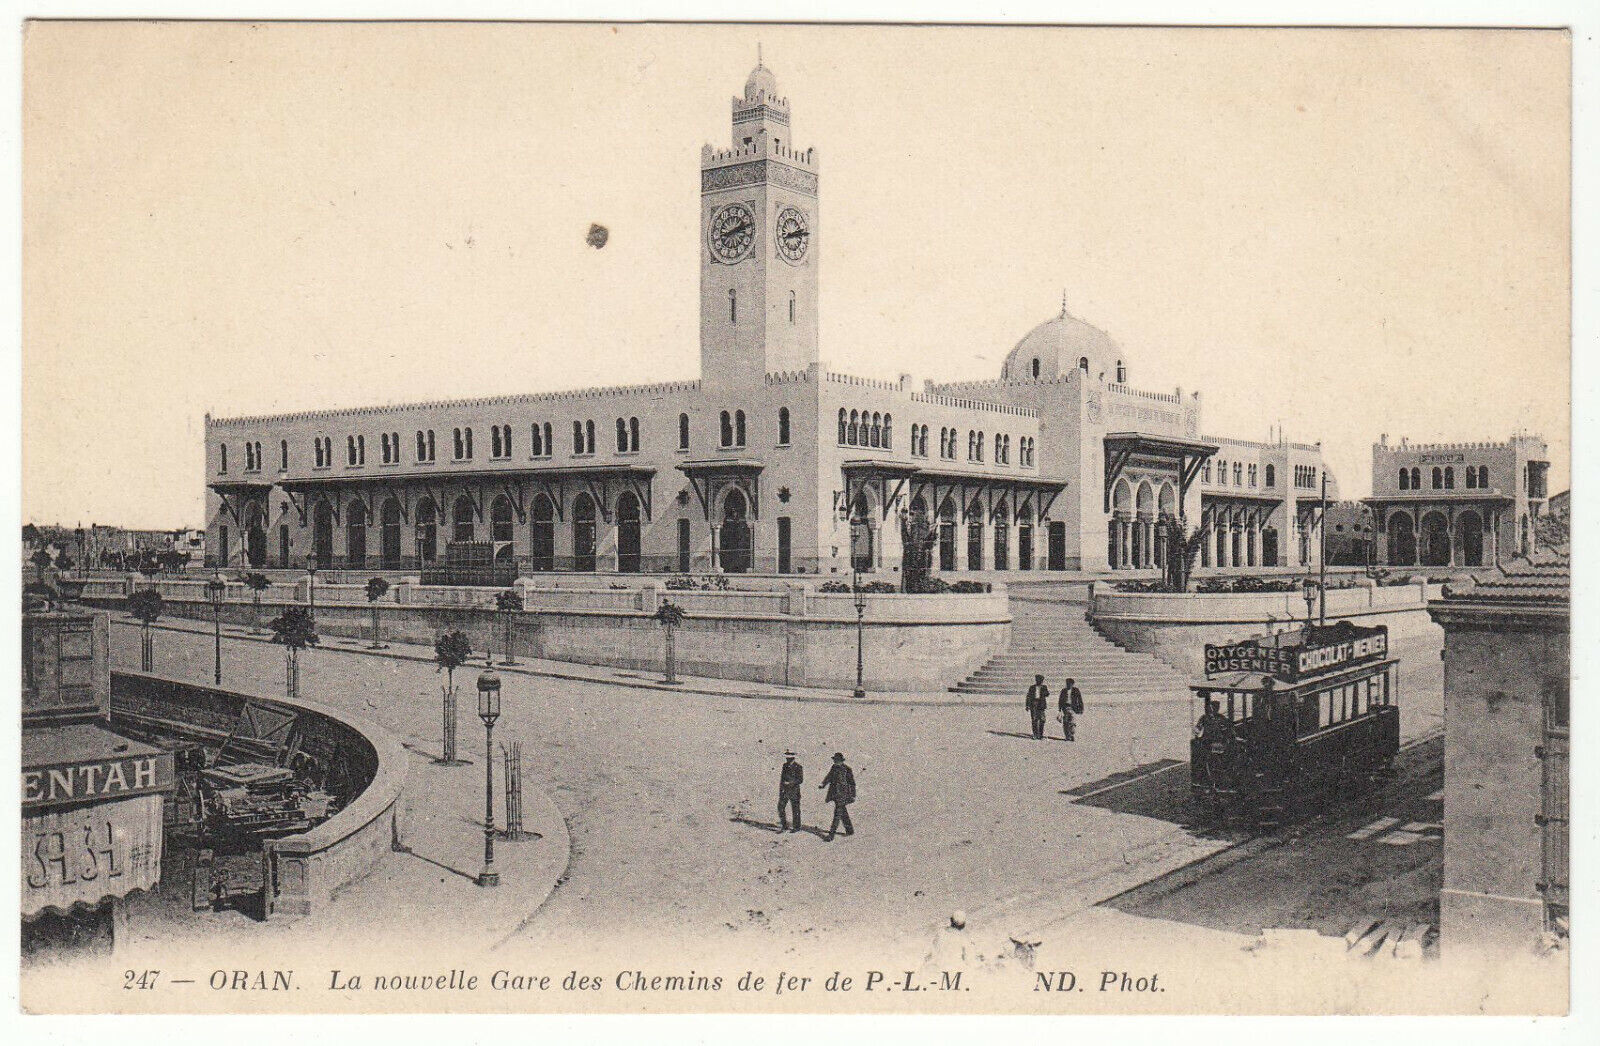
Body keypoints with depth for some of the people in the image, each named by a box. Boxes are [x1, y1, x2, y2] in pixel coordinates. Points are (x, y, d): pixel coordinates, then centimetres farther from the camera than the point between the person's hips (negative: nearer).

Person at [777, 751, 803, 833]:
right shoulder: (785, 765, 7)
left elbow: (800, 780, -13)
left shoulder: (798, 767, -11)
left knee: (795, 809, 4)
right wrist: (780, 789, 13)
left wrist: (789, 783, -21)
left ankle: (797, 827, 15)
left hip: (794, 791, -6)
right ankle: (783, 825, 12)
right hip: (784, 791, 6)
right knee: (780, 807, 0)